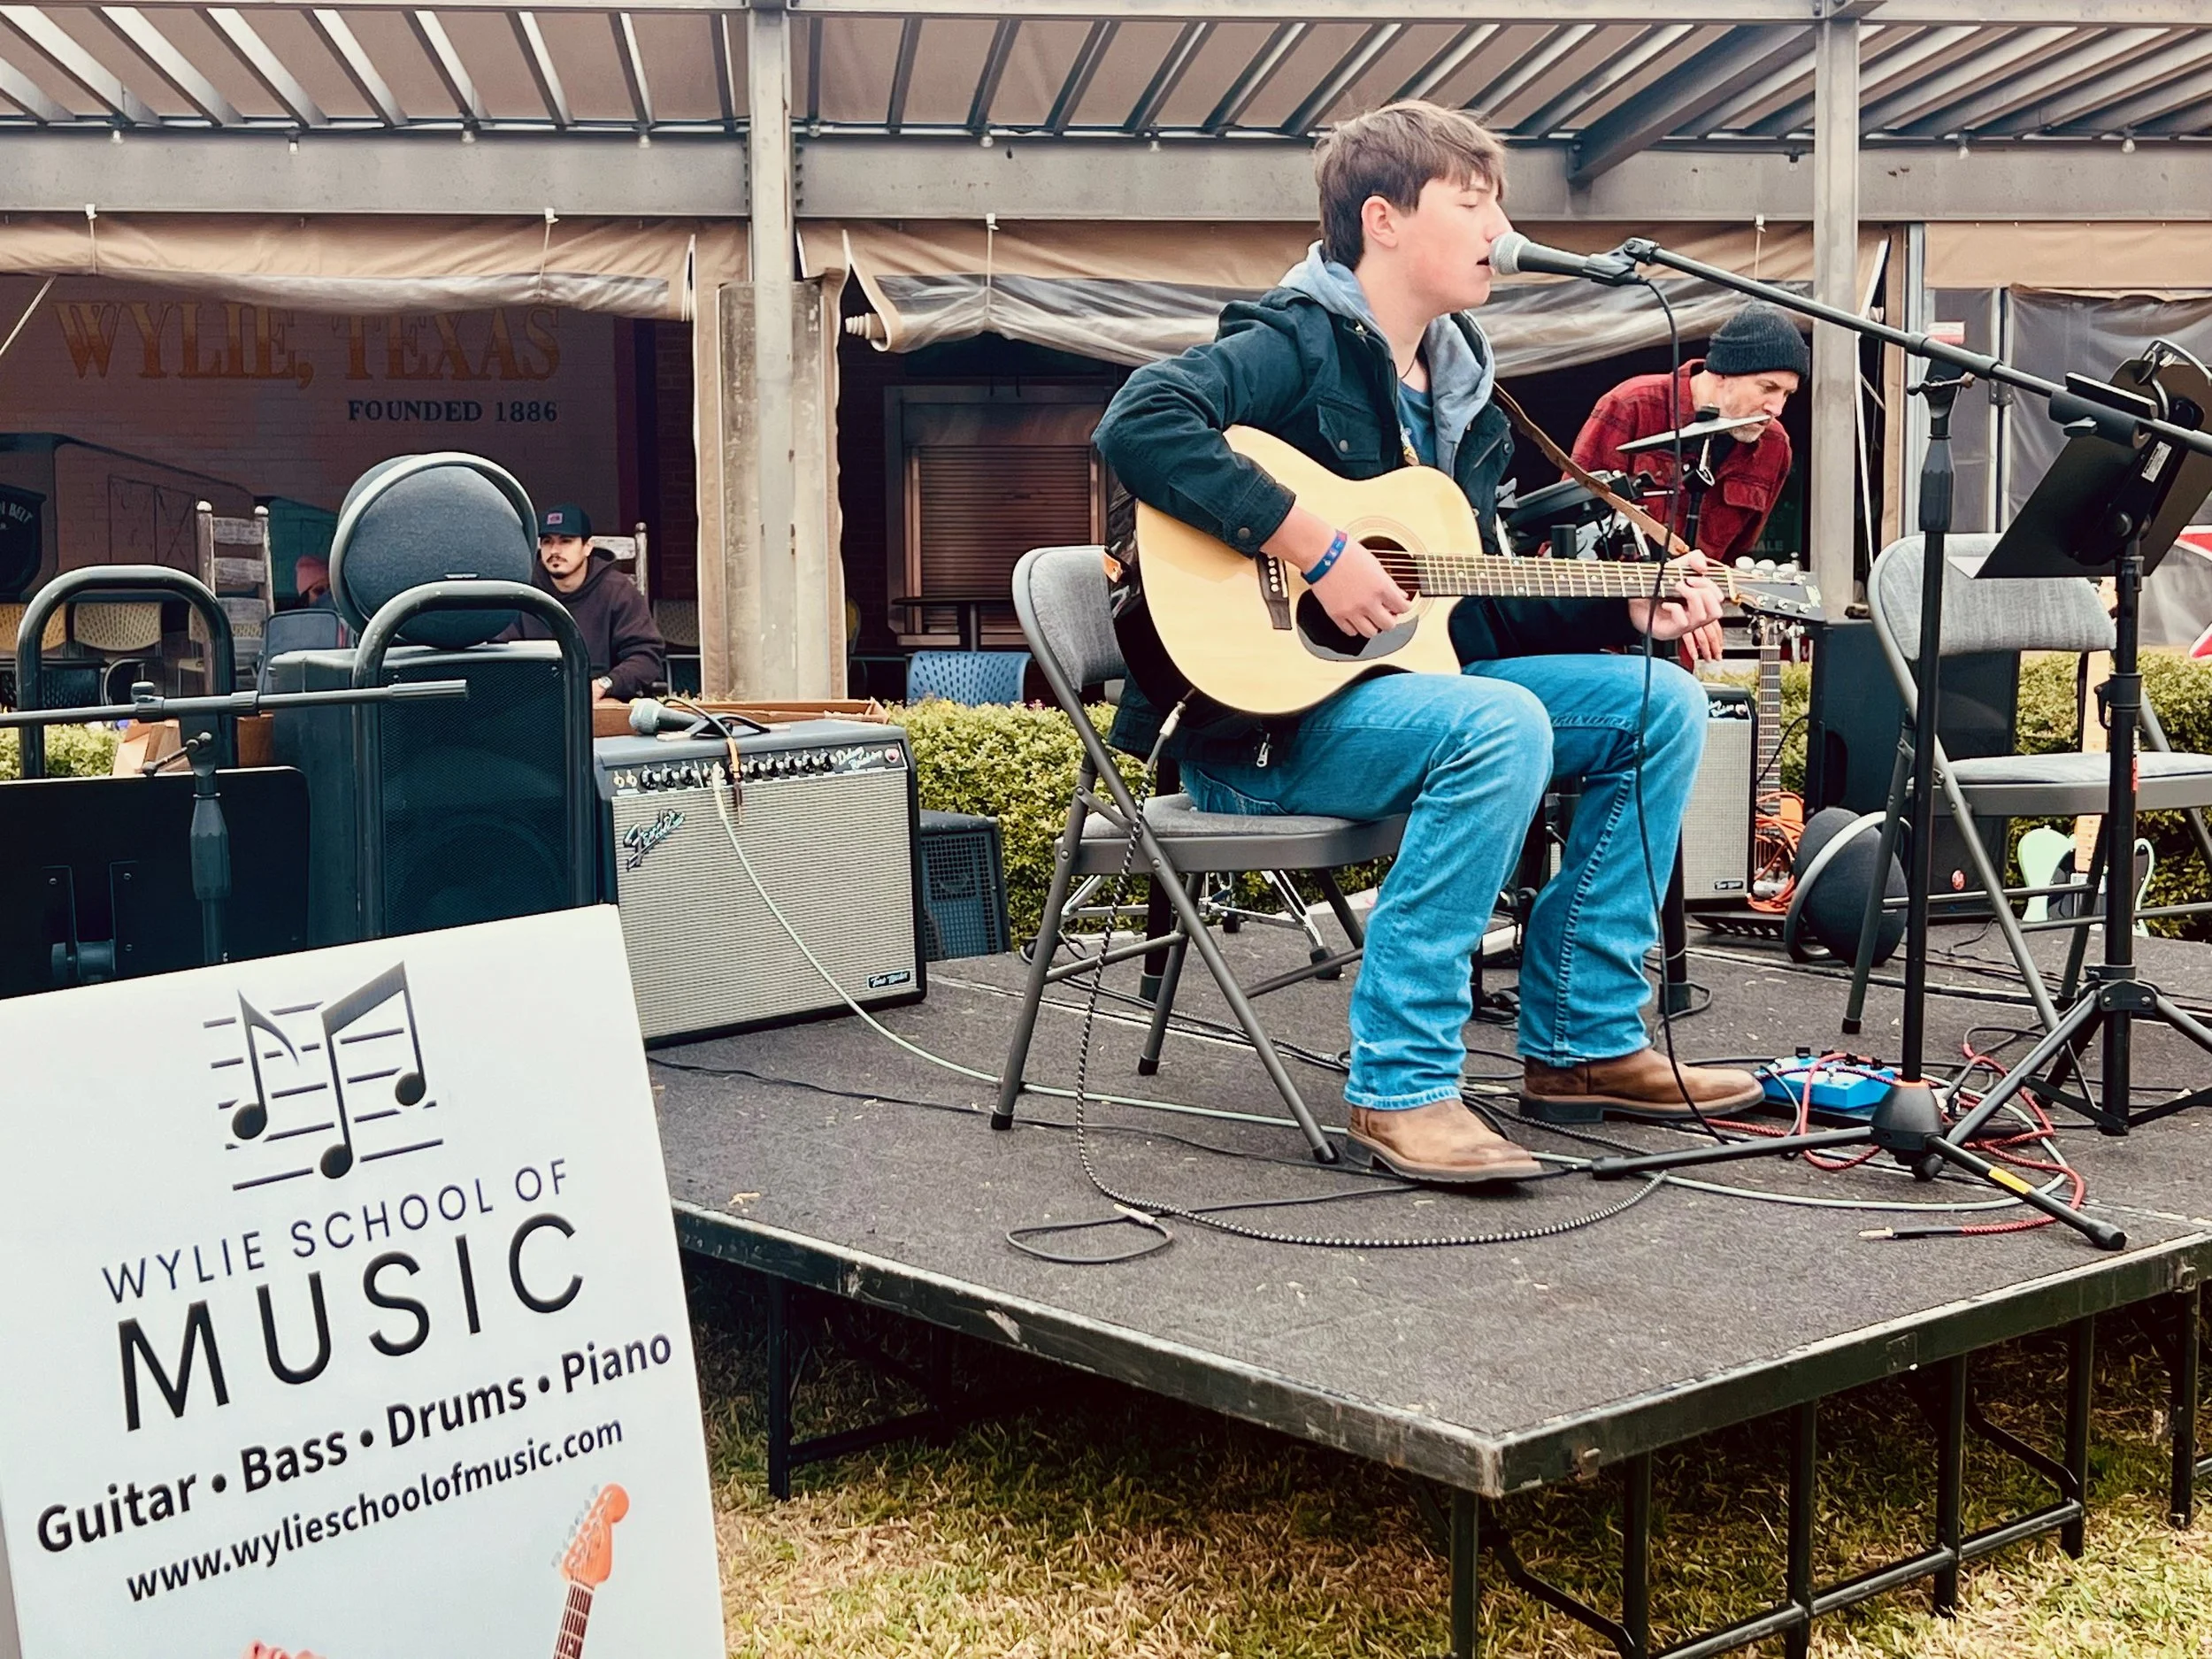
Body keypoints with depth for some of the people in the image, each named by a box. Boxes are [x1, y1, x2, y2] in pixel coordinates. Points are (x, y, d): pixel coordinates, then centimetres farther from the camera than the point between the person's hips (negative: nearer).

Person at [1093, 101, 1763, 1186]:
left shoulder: (1461, 388, 17)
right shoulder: (1298, 343, -10)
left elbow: (1481, 602, 19)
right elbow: (1140, 424, -30)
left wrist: (1631, 611, 6)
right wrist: (1314, 548, -30)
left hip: (1402, 679, 9)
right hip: (1259, 717, -9)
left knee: (1661, 705, 2)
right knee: (1502, 723, -34)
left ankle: (1581, 1044, 5)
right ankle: (1401, 1087, -29)